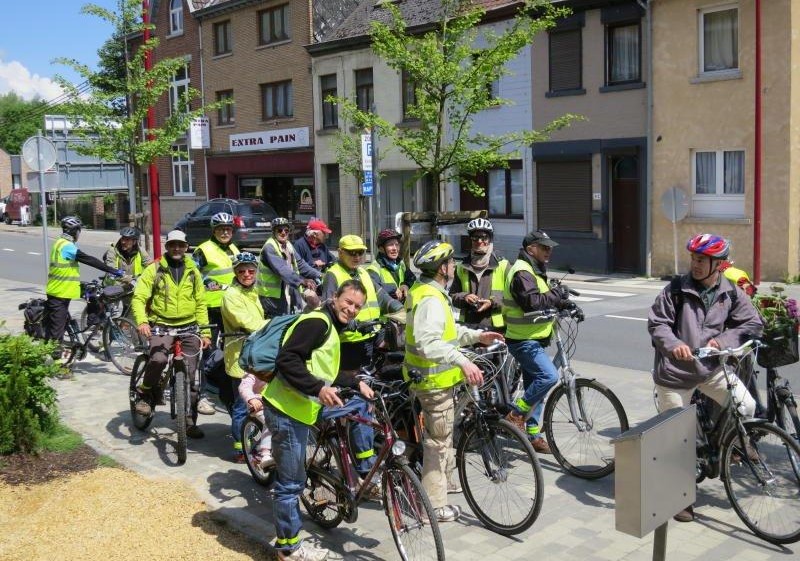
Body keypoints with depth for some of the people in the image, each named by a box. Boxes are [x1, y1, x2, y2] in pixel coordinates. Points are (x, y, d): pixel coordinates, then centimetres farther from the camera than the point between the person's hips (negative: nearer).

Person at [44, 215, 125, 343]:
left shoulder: (61, 243, 13)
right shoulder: (67, 246, -19)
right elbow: (89, 260, -23)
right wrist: (114, 271, -22)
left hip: (58, 292, 10)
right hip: (60, 294, -10)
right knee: (57, 330, -6)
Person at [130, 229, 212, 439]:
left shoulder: (193, 271, 10)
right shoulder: (154, 269, 1)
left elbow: (201, 303, 12)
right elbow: (139, 298, -6)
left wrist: (205, 332, 5)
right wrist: (142, 322, -24)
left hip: (188, 326, 3)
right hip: (162, 325, -3)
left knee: (190, 376, 2)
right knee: (159, 359, -31)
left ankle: (190, 421, 13)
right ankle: (146, 393, -2)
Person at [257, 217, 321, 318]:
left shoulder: (288, 245, 11)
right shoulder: (269, 248, -17)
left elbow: (300, 264, 7)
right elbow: (282, 269, -30)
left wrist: (318, 275, -6)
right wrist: (302, 281, -41)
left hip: (289, 293, 8)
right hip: (273, 295, -8)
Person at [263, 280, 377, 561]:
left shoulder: (331, 328, 17)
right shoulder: (317, 322, -16)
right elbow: (286, 361, -26)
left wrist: (356, 383, 15)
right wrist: (319, 389, -32)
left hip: (305, 407, 10)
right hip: (287, 409, -10)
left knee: (359, 407, 14)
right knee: (291, 483, 1)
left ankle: (367, 472, 22)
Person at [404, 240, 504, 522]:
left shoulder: (426, 290, 9)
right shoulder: (430, 300, -25)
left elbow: (445, 330, 19)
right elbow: (427, 342, -38)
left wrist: (476, 336, 11)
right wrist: (463, 361, -42)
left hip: (433, 376, 11)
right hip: (434, 380, -11)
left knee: (442, 434, 26)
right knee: (438, 439, -1)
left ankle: (444, 479, 45)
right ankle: (434, 504, 8)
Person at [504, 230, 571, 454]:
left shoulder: (534, 271, 18)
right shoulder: (522, 272, -16)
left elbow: (546, 299, 20)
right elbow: (533, 302, -28)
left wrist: (564, 303, 2)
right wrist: (557, 293, -16)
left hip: (533, 339, 11)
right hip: (523, 340, -11)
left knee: (535, 386, 13)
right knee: (548, 375, -24)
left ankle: (532, 434, 21)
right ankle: (517, 413, -9)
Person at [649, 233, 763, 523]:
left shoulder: (731, 293, -2)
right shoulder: (676, 289, -10)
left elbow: (753, 323, 4)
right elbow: (656, 323, -9)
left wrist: (723, 339, -12)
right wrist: (673, 344, -28)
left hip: (711, 367, 3)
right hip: (675, 371, -3)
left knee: (746, 406, -14)